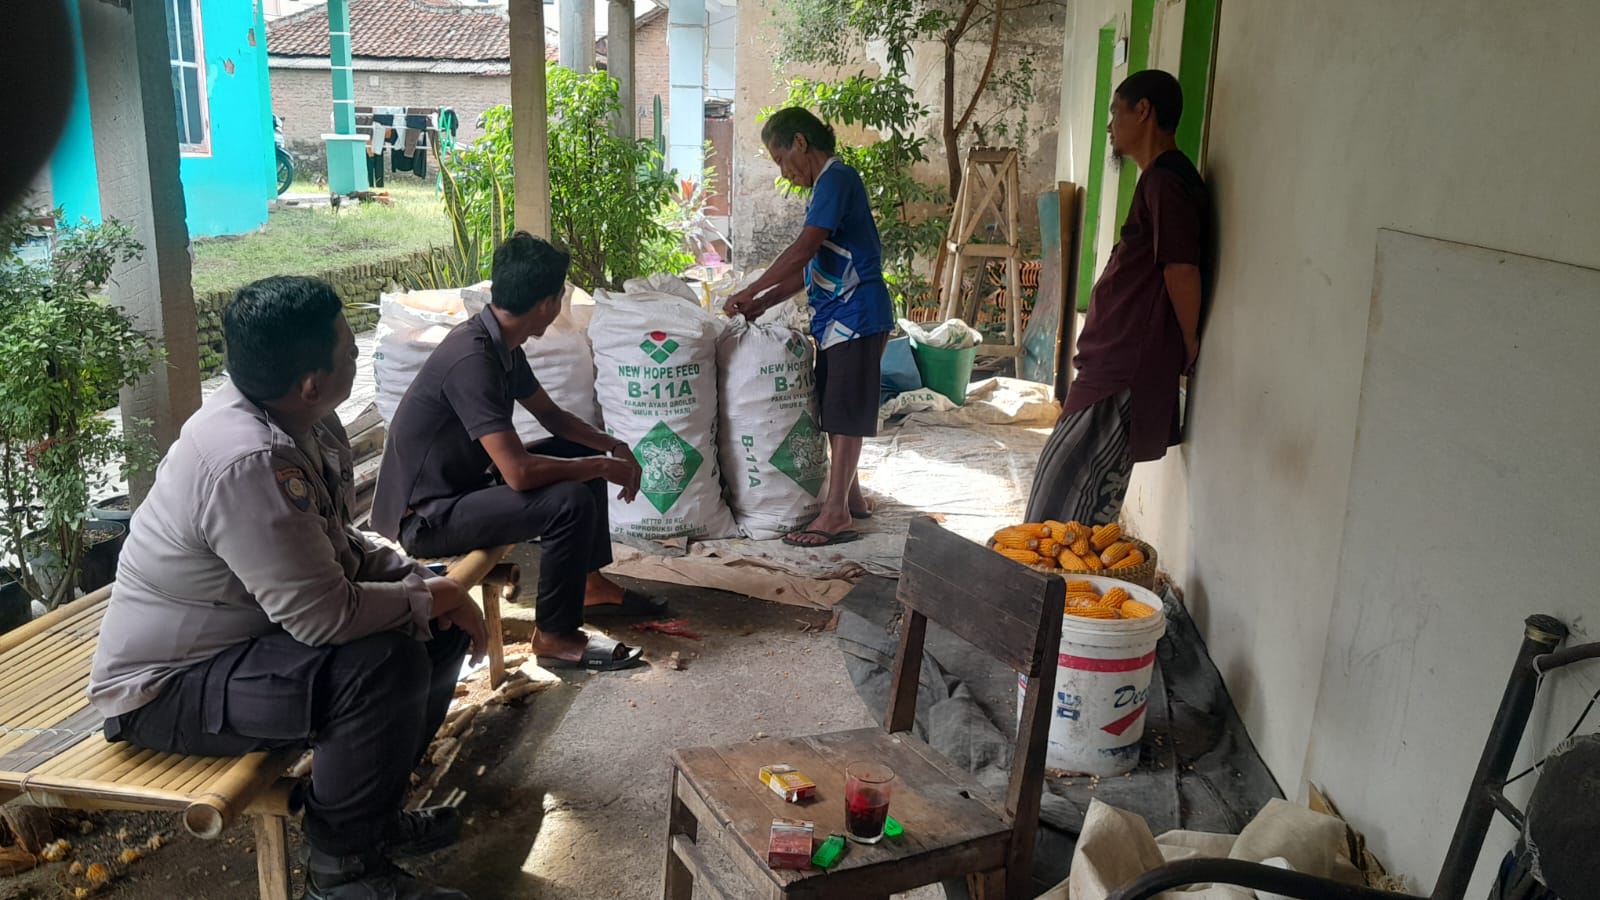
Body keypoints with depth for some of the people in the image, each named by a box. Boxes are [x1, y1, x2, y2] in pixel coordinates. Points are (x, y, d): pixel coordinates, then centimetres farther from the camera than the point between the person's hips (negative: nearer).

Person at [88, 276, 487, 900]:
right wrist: (433, 598, -17)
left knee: (440, 627, 5)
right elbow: (324, 616, -32)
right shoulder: (248, 462, -33)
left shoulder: (297, 423, -4)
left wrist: (420, 580, -6)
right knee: (385, 663, -31)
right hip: (167, 686, -10)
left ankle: (372, 806, 21)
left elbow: (336, 542, 10)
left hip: (246, 630, 10)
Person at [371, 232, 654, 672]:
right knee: (570, 501, -26)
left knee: (582, 457, 13)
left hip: (463, 483, 10)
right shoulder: (472, 358, -29)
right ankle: (555, 636, -9)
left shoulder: (501, 344, 1)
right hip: (424, 516, -10)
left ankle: (591, 584, 22)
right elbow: (519, 472, -34)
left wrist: (612, 446, 0)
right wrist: (603, 466, -21)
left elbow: (551, 415, 16)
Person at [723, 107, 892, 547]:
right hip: (835, 317, 10)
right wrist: (763, 304, 9)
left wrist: (749, 292, -17)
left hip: (855, 315, -10)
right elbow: (809, 268, 18)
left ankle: (835, 514, -2)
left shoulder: (836, 177, -13)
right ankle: (849, 497, 25)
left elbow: (803, 249, -23)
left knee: (845, 413, -6)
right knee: (834, 410, 14)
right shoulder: (825, 186, 18)